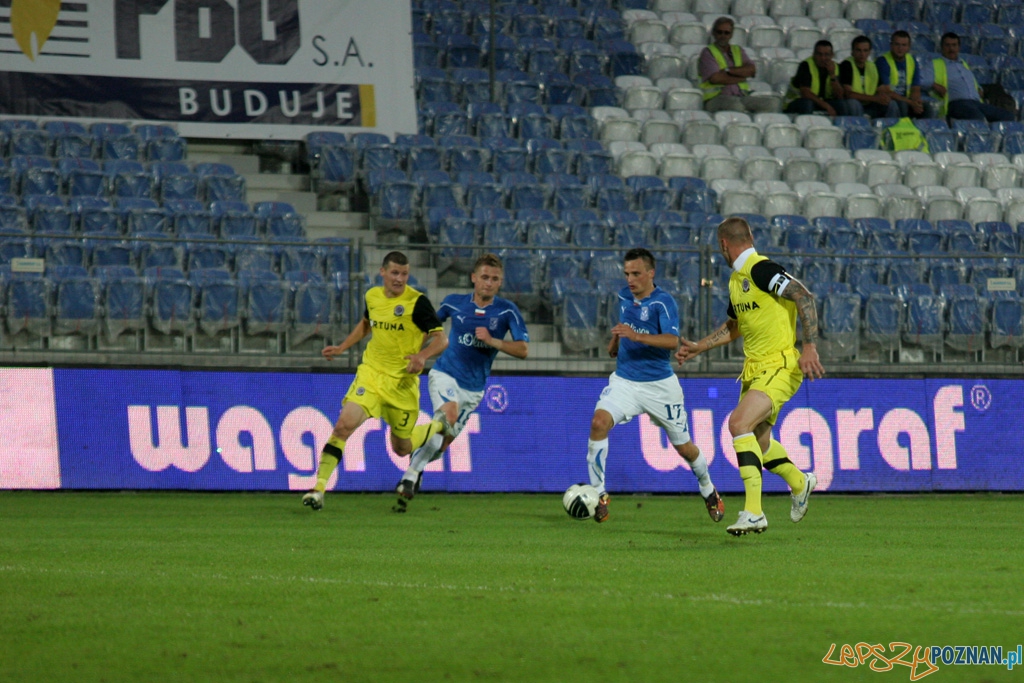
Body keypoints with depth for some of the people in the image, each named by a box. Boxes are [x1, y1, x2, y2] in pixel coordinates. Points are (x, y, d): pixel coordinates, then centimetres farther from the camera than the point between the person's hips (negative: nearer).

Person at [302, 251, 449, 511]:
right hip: (371, 373, 3)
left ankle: (437, 428, 43)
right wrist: (341, 348, 22)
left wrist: (422, 356, -31)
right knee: (344, 424, -19)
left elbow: (441, 339, -12)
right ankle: (319, 487, -18)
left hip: (402, 381, -3)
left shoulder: (417, 302, -11)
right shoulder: (372, 296, 4)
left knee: (401, 448, 11)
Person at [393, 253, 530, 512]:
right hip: (445, 374, -2)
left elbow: (523, 349, -12)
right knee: (448, 415, -29)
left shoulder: (507, 311, -6)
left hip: (473, 388, 2)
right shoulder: (454, 303, -2)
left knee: (443, 441, 6)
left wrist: (492, 340, -24)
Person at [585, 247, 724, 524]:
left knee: (684, 447, 10)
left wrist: (636, 336, -42)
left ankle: (709, 491, 39)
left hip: (660, 384, -4)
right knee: (599, 422, -24)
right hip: (624, 380, 4)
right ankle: (597, 493, -18)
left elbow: (673, 341, -31)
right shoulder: (624, 296, 4)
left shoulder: (663, 302, -15)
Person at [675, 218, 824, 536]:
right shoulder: (736, 280, 15)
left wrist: (809, 346, -29)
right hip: (754, 368, 10)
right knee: (757, 440, 17)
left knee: (739, 424, -24)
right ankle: (800, 483, 45)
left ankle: (754, 512, -25)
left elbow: (804, 297, -24)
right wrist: (698, 347, 26)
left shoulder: (762, 270, -15)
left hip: (780, 367, -10)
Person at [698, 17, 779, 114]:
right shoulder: (707, 53, 7)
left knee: (770, 103, -19)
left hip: (742, 96, 5)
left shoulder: (738, 50, 24)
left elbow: (752, 70, 5)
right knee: (735, 105, -41)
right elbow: (715, 78, -10)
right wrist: (741, 78, 0)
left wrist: (727, 70, -7)